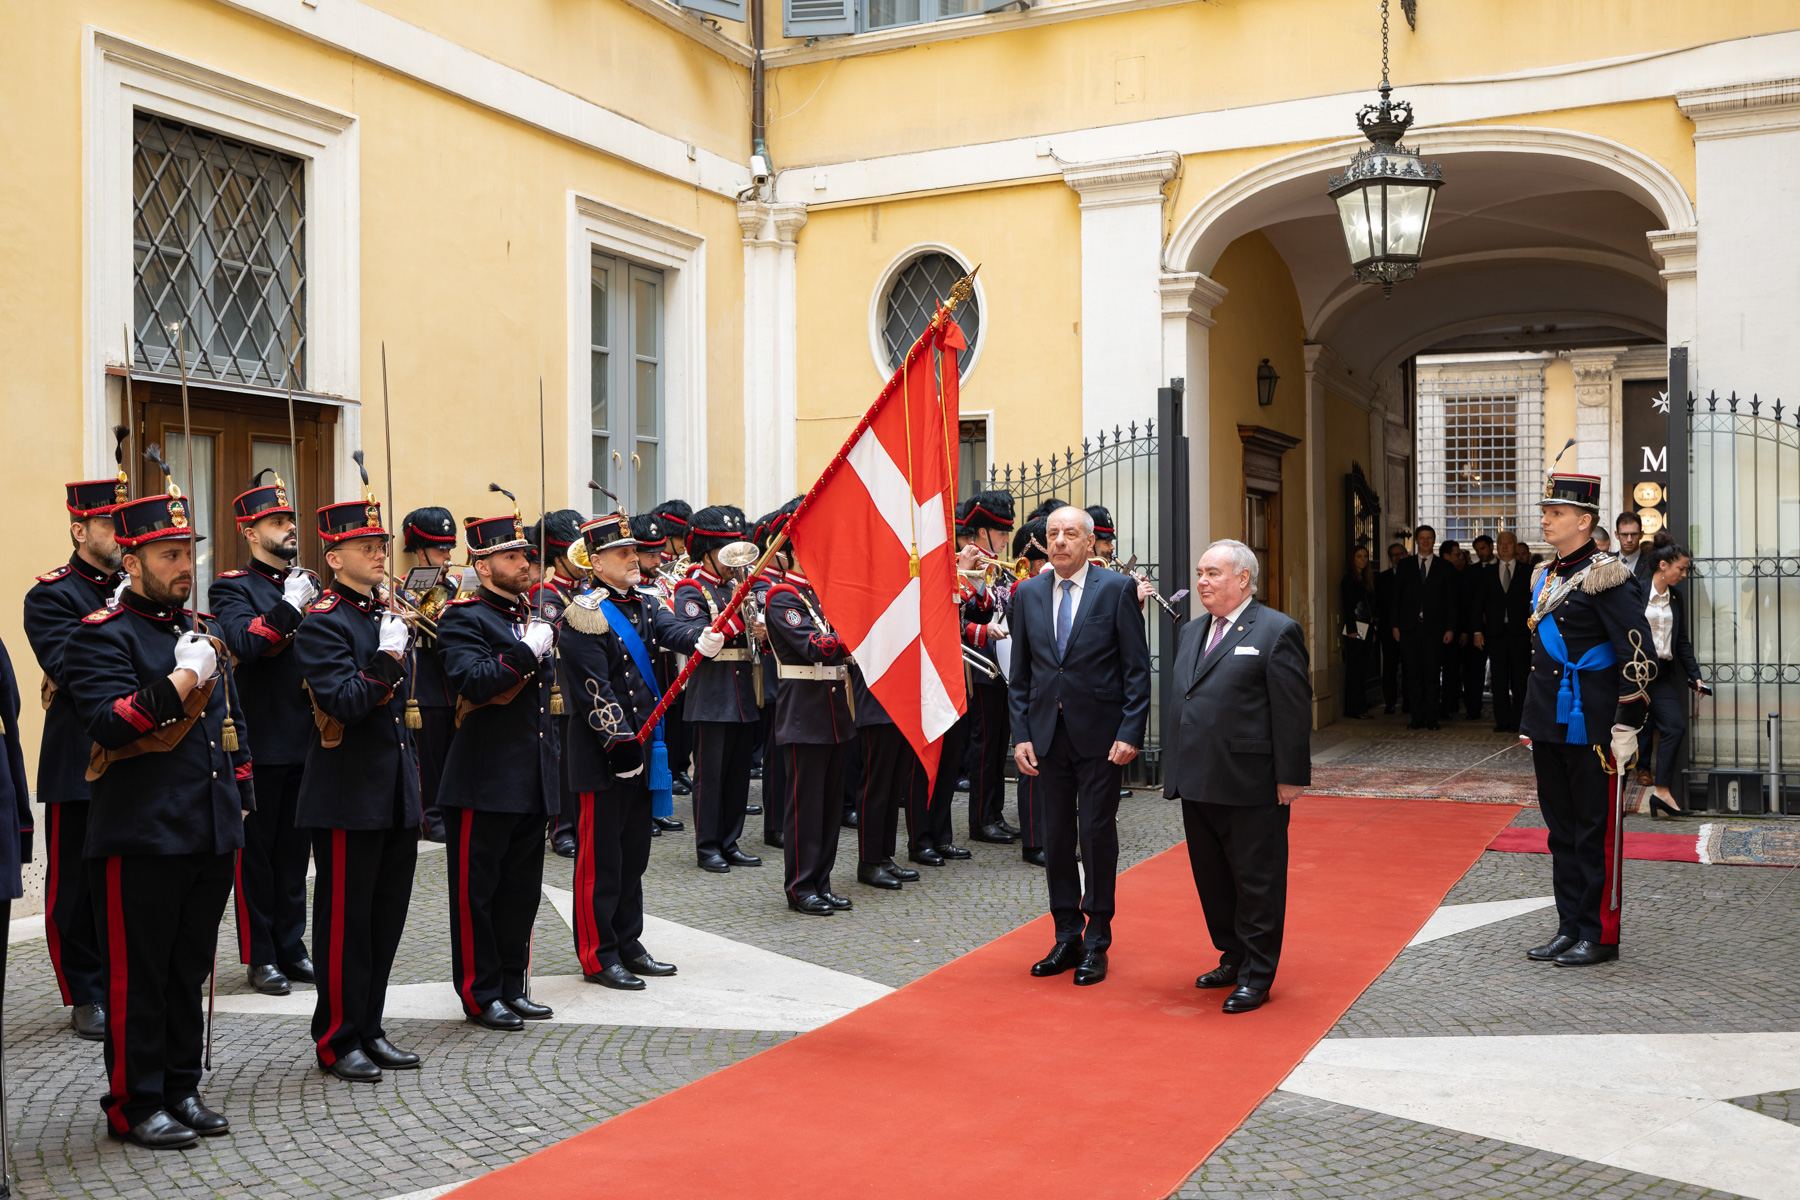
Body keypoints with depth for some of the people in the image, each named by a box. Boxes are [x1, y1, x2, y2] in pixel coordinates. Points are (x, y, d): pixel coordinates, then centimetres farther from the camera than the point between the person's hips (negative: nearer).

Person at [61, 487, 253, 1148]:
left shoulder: (202, 631, 16)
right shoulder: (103, 635, -6)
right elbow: (110, 723, -19)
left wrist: (239, 801, 17)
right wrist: (182, 678, -20)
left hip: (211, 837, 7)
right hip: (140, 839, -7)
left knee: (189, 970, 13)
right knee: (138, 977, 2)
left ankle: (181, 1089, 23)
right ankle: (135, 1104, 13)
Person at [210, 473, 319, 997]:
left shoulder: (308, 582, 13)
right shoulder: (233, 587, -6)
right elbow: (245, 643, -24)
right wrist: (289, 605, -22)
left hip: (306, 741, 6)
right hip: (260, 743, -6)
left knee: (295, 848, 13)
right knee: (257, 851, 5)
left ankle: (291, 948, 22)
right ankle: (260, 956, 13)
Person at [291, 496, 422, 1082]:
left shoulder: (386, 614, 14)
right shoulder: (323, 621, -11)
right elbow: (343, 703, -21)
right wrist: (386, 659, -29)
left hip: (395, 796, 8)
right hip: (348, 797, -8)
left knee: (387, 914, 12)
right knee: (345, 921, 1)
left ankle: (369, 1030, 23)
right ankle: (337, 1039, 12)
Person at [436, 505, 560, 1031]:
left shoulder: (530, 614, 16)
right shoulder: (463, 618, -9)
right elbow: (472, 680, -26)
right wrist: (527, 651, -24)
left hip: (531, 783, 8)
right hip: (483, 783, -8)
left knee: (522, 888, 13)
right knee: (477, 890, 2)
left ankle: (511, 987, 23)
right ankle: (480, 994, 11)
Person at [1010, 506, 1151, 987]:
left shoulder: (1116, 589, -3)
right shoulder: (1028, 594, 8)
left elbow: (1138, 669, -4)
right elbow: (1019, 673, 10)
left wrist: (1130, 732, -12)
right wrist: (1021, 734, 2)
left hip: (1100, 734, -4)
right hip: (1048, 734, 4)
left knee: (1097, 834, 0)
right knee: (1056, 837, 9)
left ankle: (1096, 943, 12)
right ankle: (1067, 938, 20)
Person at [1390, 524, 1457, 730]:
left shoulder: (1445, 567, 8)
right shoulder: (1405, 565, 10)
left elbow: (1451, 601, 5)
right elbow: (1396, 596, 8)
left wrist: (1450, 628, -3)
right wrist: (1394, 624, 0)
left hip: (1434, 628, -1)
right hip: (1409, 628, 1)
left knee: (1432, 675, -1)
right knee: (1413, 674, 1)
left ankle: (1431, 718, 5)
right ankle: (1418, 717, 5)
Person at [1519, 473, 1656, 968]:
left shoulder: (1605, 576, -12)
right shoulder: (1545, 577, 13)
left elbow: (1639, 655, -15)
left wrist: (1627, 727, -16)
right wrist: (1531, 721, 20)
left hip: (1591, 731, -8)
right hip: (1551, 729, 8)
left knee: (1597, 833, 1)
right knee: (1562, 831, 13)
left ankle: (1600, 936, 10)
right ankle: (1570, 928, 22)